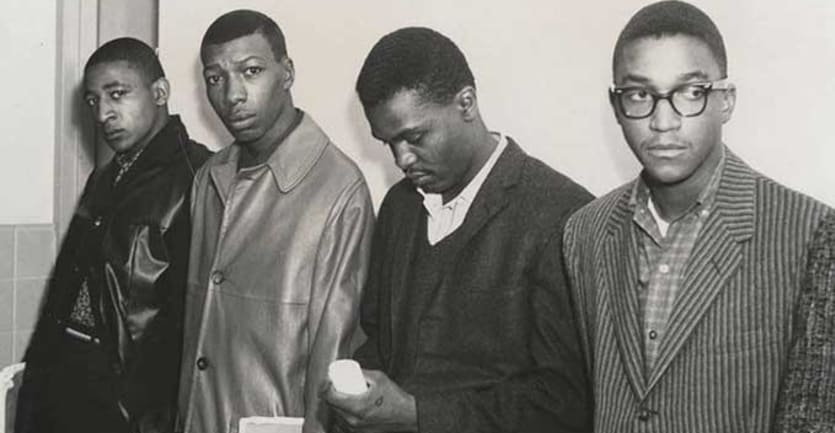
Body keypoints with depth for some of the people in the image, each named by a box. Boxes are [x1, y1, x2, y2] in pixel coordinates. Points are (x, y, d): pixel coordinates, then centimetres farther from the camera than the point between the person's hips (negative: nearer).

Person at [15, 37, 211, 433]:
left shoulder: (195, 181, -16)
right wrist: (37, 368, 10)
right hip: (59, 377, 8)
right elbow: (66, 280, 15)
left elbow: (189, 319, -20)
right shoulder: (104, 179, 13)